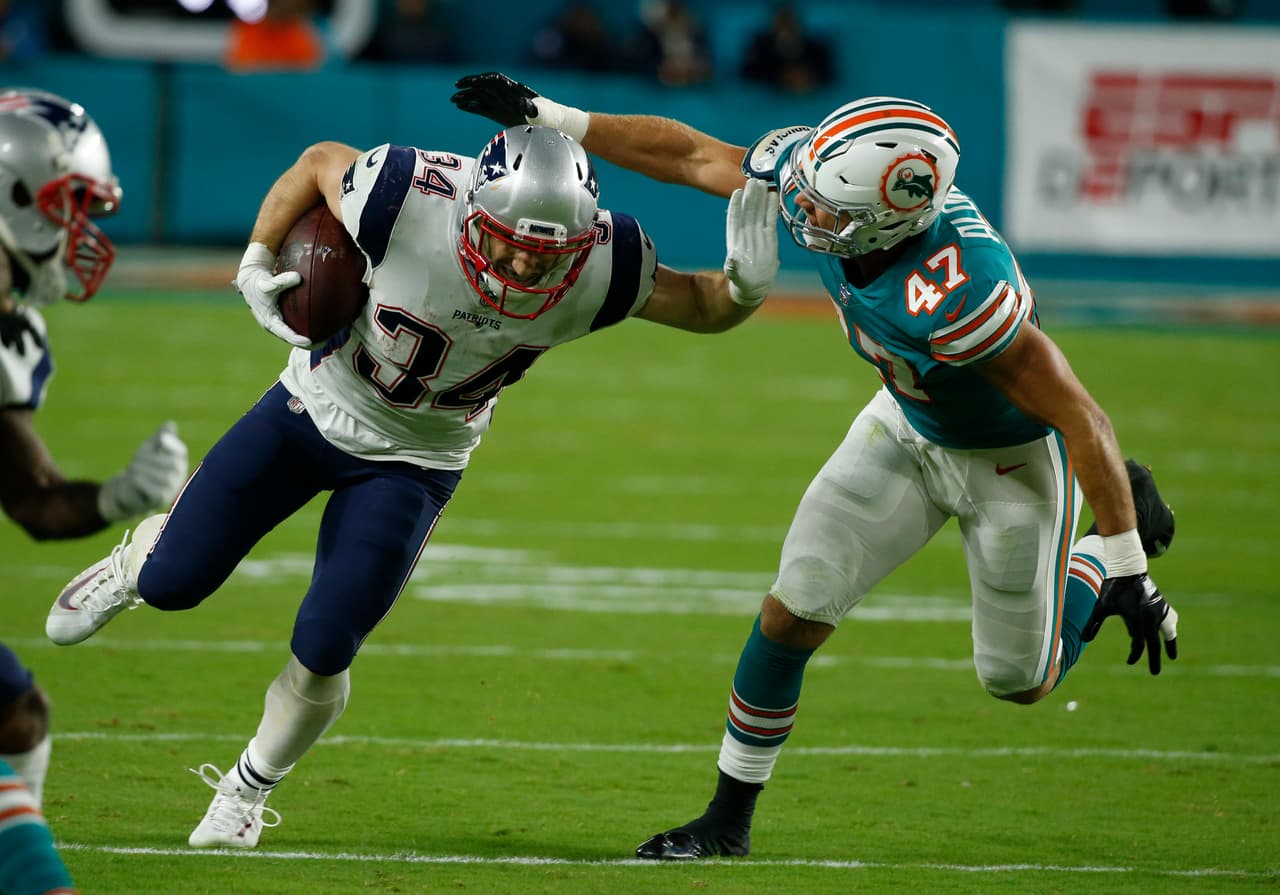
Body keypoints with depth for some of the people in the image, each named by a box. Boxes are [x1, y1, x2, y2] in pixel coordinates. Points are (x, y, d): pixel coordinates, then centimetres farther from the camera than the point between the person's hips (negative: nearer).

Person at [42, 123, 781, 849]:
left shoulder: (598, 266, -27)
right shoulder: (409, 202, -33)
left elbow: (701, 307, -12)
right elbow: (319, 162, -12)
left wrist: (745, 286, -34)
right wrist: (257, 266, -16)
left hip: (412, 464, 0)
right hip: (316, 407, 0)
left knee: (323, 653, -7)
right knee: (173, 583, 3)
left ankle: (248, 792, 23)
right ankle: (134, 565, 44)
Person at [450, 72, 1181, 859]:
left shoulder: (957, 293, -44)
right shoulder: (811, 171, -25)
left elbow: (1081, 418, -35)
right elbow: (692, 156, -8)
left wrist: (1125, 565, -29)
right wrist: (547, 117, -9)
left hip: (1012, 456, -6)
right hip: (909, 426, 6)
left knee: (1019, 679, 10)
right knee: (794, 613, -1)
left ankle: (1112, 545, 37)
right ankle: (729, 819, 16)